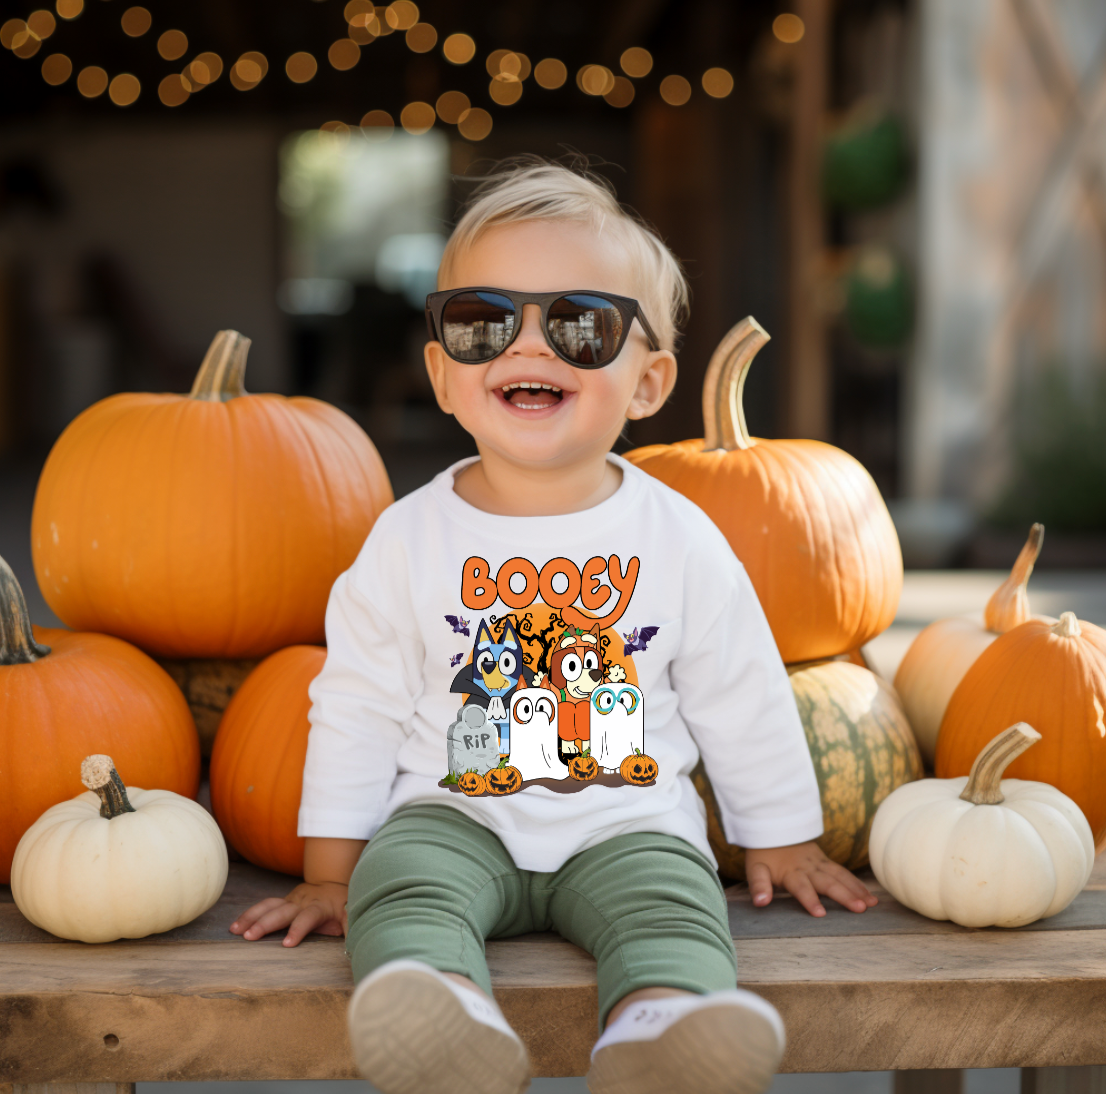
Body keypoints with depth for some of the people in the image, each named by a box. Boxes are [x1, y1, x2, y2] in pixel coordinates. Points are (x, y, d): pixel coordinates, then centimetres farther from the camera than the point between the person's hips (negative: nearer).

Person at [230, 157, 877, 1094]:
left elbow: (746, 708, 9)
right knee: (401, 881, -28)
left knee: (670, 904, -28)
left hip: (627, 818, 0)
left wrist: (783, 843, 15)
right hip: (455, 813, 1)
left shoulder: (681, 542, -1)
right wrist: (330, 873, 7)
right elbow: (356, 710, 7)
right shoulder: (409, 540, -1)